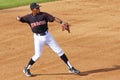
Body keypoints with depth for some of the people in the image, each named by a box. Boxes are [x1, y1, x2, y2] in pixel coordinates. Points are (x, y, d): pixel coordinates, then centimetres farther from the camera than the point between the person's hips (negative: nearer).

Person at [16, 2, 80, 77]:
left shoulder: (43, 15, -8)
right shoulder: (29, 17, -5)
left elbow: (54, 18, -17)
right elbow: (20, 19, -4)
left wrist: (62, 22, -35)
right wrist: (19, 18, -30)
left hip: (47, 35, 2)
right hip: (38, 37, -2)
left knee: (59, 51, 3)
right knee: (38, 55, -6)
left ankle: (70, 67, 10)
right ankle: (27, 69, 16)